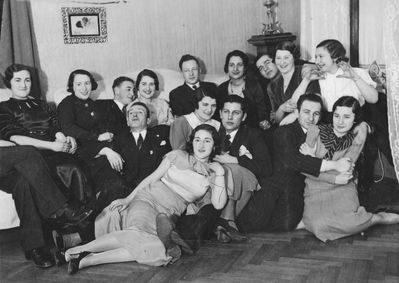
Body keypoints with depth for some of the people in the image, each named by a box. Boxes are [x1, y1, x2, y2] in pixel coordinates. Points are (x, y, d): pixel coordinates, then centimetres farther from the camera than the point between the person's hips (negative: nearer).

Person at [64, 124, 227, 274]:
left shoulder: (211, 173, 11)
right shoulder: (177, 156, 8)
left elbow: (218, 204, 1)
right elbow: (152, 178, 8)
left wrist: (220, 174, -6)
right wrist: (128, 198, 1)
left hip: (168, 215, 2)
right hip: (147, 199, -1)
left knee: (160, 251, -32)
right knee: (139, 234, -36)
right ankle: (80, 249, -29)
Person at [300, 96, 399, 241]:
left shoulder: (357, 140, -2)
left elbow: (343, 170, -9)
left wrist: (313, 158, -14)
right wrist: (334, 179, -16)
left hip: (343, 188, 0)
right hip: (316, 187, 0)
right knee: (317, 224, -29)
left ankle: (378, 218, 0)